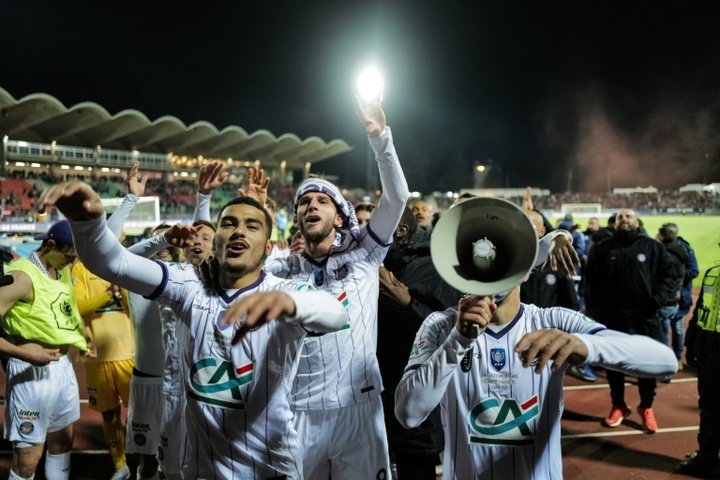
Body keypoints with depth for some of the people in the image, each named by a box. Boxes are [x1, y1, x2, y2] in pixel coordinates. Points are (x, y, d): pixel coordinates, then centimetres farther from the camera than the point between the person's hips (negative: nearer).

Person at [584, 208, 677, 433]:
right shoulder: (602, 249, 3)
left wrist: (658, 299, -10)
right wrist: (593, 311, -6)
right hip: (612, 317, 0)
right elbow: (591, 282, 1)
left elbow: (669, 275, 5)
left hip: (645, 317, 0)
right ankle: (618, 406, 31)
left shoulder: (653, 247, 4)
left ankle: (646, 408, 30)